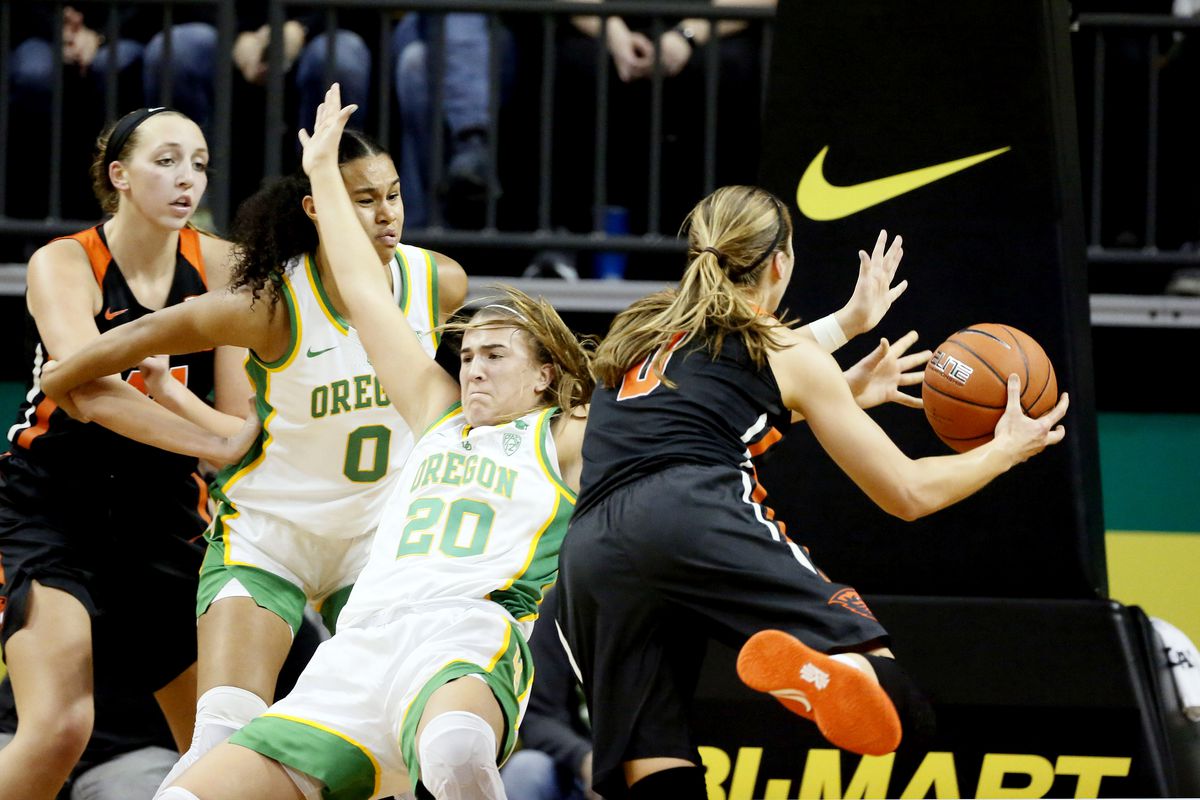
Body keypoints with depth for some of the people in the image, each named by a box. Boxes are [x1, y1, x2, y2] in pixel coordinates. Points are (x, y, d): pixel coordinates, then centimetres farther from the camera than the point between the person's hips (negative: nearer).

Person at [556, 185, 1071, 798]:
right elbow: (909, 492, 21)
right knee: (886, 693, -10)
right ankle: (807, 670, -46)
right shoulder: (789, 352, 19)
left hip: (589, 557, 5)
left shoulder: (634, 334, 34)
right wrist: (1005, 450, 39)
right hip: (697, 521, -5)